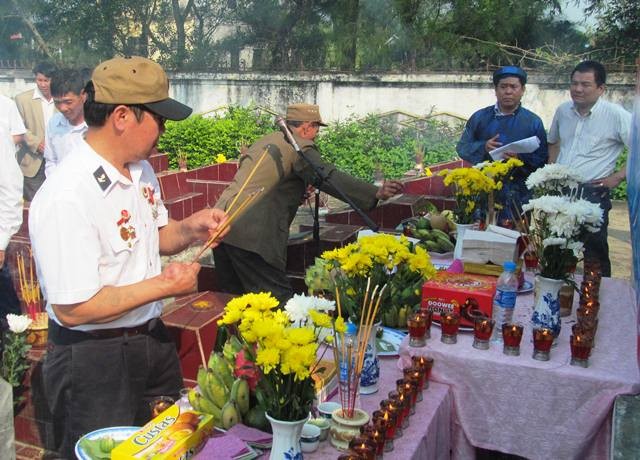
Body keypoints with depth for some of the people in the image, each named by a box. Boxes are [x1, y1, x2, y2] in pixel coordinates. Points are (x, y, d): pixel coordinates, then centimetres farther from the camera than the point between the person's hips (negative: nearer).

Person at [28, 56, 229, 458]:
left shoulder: (142, 170, 1)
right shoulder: (66, 198, -27)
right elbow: (72, 309, -27)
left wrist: (189, 229, -6)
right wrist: (164, 285, -21)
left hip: (154, 341, 8)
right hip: (93, 361, -8)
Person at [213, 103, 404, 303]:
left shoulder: (263, 141, 23)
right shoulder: (300, 147, -3)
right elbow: (331, 178, -16)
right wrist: (376, 193, -21)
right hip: (253, 235, -9)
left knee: (234, 295, 16)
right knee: (278, 300, -7)